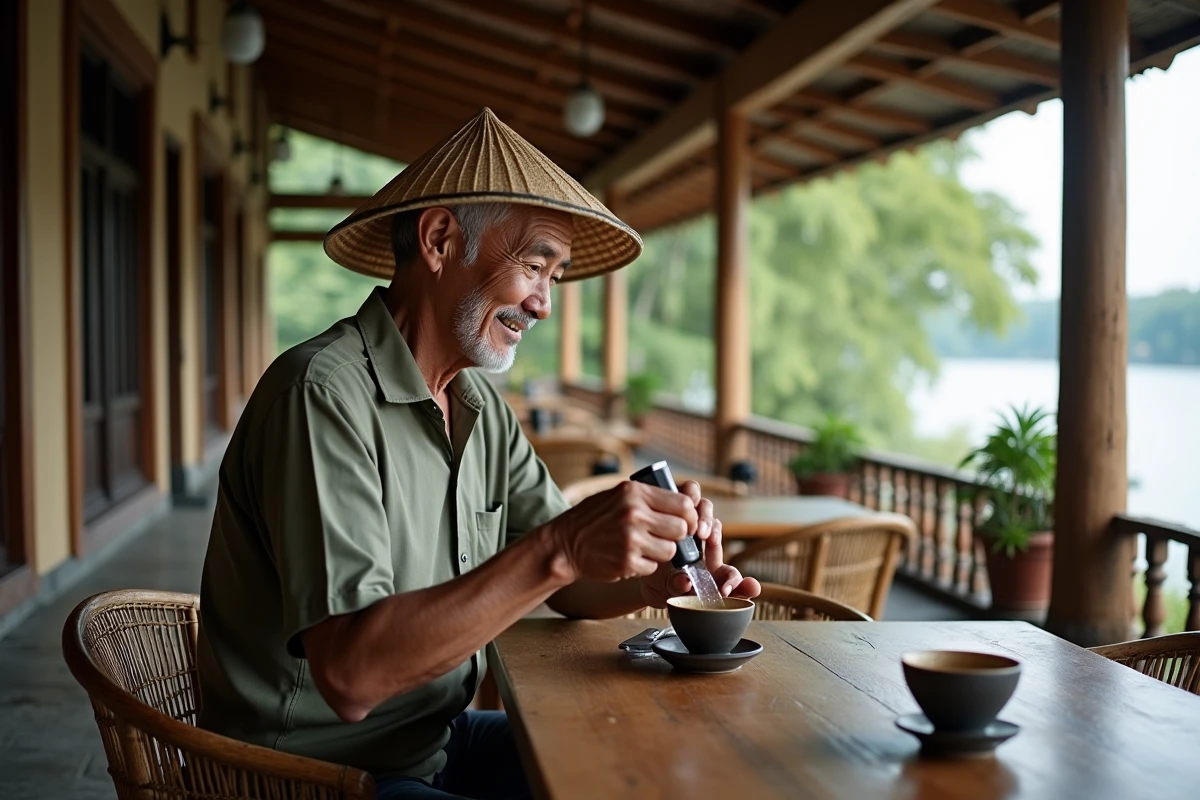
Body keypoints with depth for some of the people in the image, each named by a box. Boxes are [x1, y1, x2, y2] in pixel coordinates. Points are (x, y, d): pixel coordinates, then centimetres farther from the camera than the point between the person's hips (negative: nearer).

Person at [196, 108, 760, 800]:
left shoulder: (481, 405, 5)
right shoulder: (323, 392, -23)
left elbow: (564, 584, 6)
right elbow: (351, 674, -31)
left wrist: (651, 580, -15)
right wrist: (557, 551, -36)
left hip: (440, 739, 8)